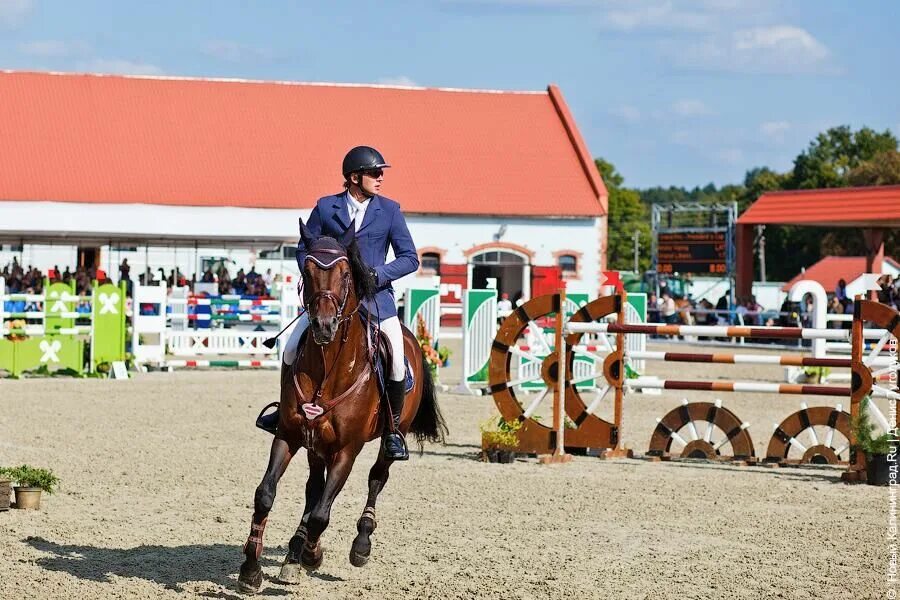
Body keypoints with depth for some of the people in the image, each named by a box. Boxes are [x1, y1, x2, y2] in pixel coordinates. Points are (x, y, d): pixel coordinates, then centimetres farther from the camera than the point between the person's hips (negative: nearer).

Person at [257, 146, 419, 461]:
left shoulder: (389, 211, 1)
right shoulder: (325, 207, 2)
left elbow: (410, 258, -1)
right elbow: (304, 249, 8)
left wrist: (376, 274, -16)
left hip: (375, 295, -1)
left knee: (397, 361, -16)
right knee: (292, 350, -7)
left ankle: (392, 428, 3)